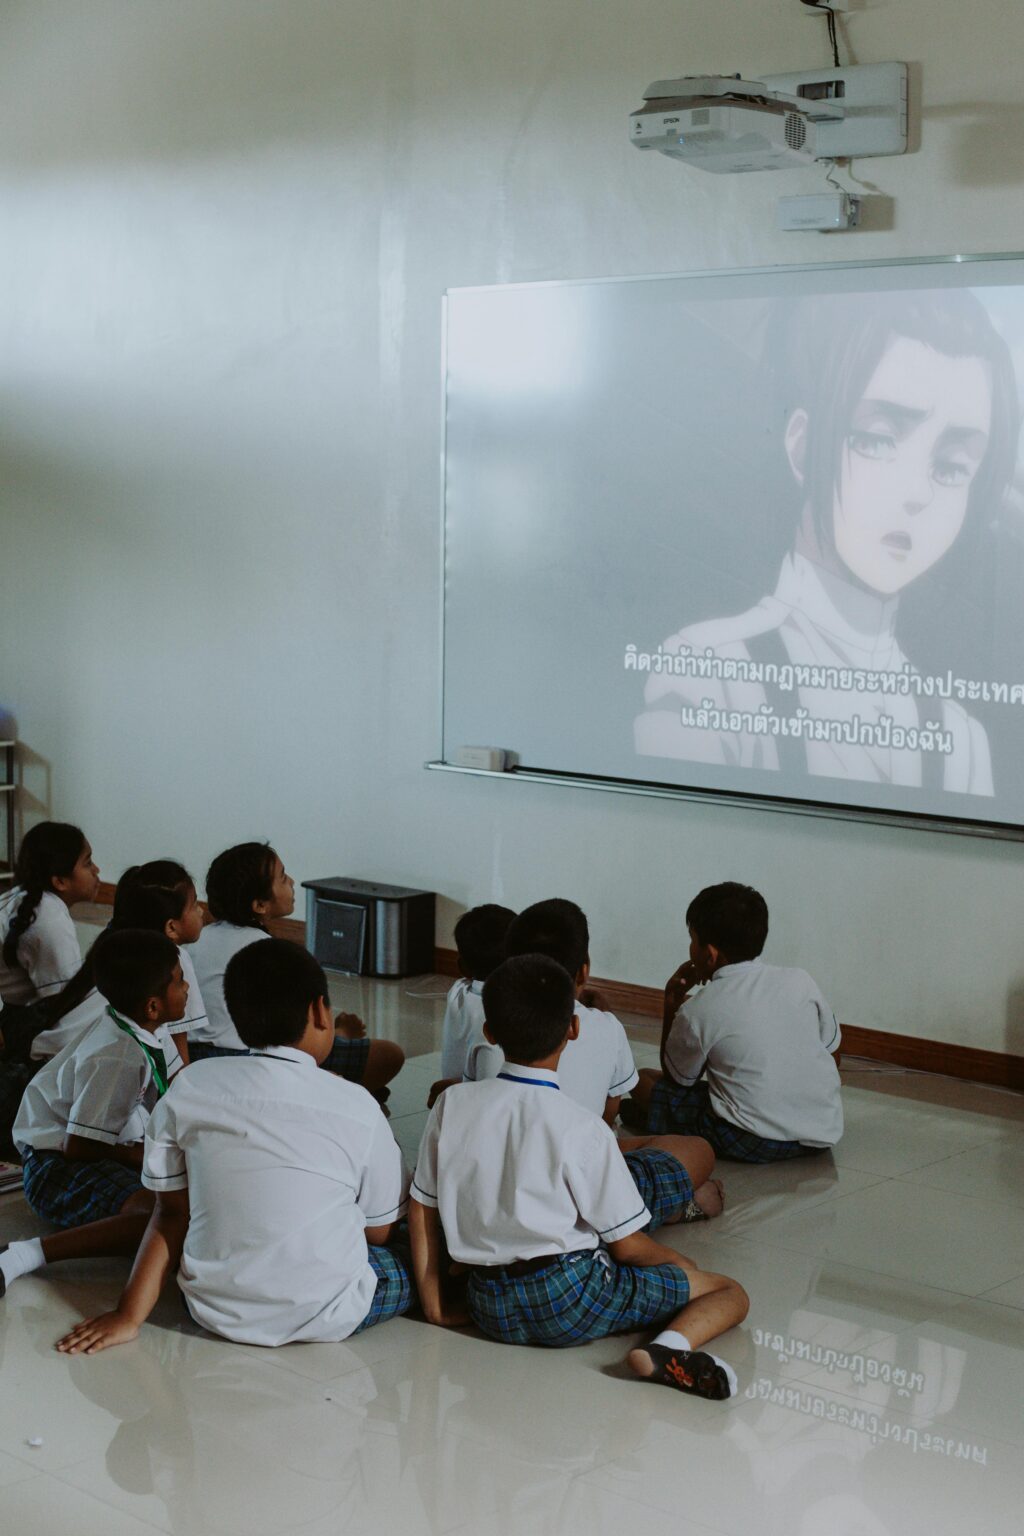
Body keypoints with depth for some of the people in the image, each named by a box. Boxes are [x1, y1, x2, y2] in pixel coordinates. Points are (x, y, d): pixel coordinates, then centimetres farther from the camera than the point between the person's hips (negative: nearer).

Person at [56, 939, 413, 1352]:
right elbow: (378, 1232, -1)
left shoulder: (190, 1088, -5)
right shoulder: (356, 1107, -12)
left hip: (214, 1310, 3)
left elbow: (171, 1213, -1)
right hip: (325, 1319, -2)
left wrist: (129, 1315, 5)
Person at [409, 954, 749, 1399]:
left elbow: (422, 1208, 5)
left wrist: (434, 1303, 14)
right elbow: (627, 1245, -5)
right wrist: (681, 1264, 14)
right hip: (570, 1301, -6)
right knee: (731, 1293, -1)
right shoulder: (583, 1129, -12)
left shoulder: (453, 1103, 0)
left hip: (489, 1310, 6)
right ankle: (672, 1346, -25)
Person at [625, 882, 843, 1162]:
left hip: (755, 1143, -4)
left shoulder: (698, 1011, -7)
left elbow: (677, 1078, 10)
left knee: (644, 1082, 10)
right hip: (824, 1134, 4)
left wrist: (672, 1005, 15)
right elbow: (832, 1048, 14)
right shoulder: (799, 981, 2)